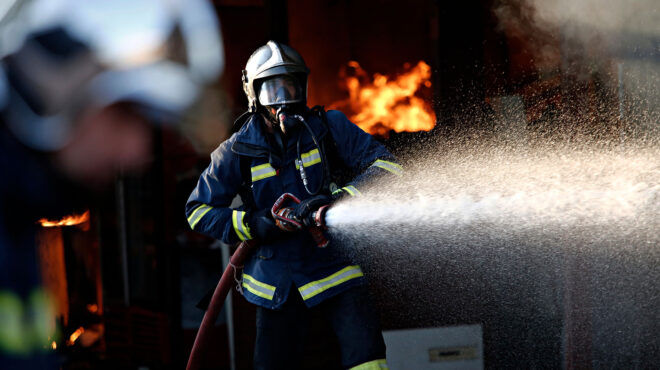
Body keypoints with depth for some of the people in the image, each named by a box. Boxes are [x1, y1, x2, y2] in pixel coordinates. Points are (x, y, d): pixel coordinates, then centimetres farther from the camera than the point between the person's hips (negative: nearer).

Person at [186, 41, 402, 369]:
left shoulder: (328, 128, -3)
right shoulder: (237, 151, -3)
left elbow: (385, 165, -8)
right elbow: (198, 211, 2)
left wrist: (338, 197, -24)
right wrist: (252, 225, -15)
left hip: (333, 266, -1)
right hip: (277, 280, 1)